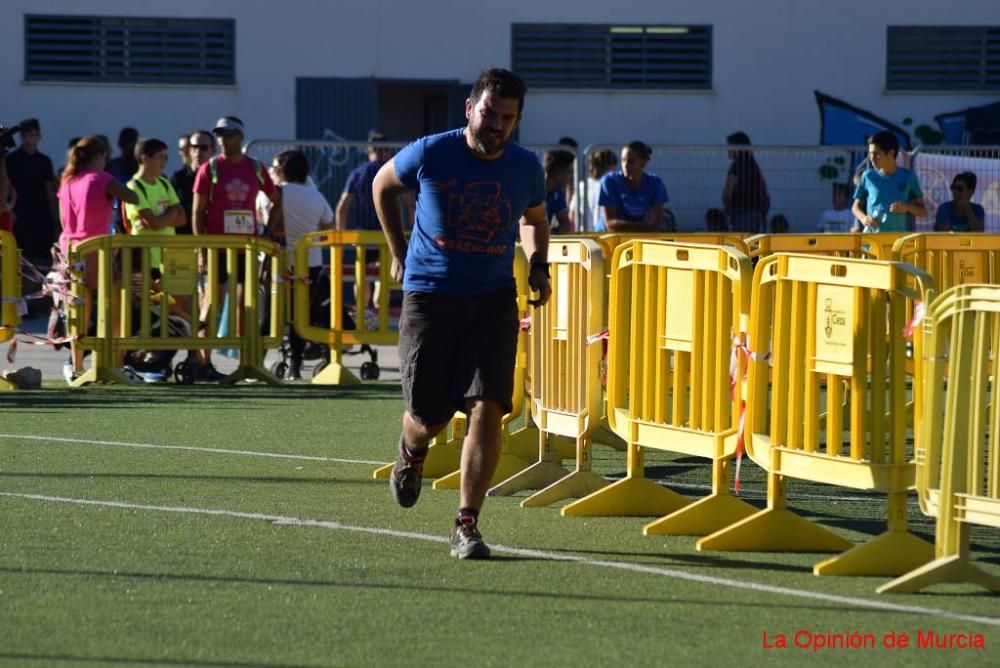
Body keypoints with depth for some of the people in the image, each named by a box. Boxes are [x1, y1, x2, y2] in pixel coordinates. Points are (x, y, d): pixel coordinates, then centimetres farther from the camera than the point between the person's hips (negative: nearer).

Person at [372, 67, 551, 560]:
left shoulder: (526, 169, -1)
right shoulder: (430, 155, -9)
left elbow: (535, 218, 21)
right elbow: (383, 185, 10)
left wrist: (538, 264, 3)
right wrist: (398, 253, 8)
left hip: (493, 301, 1)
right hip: (429, 295, -1)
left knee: (487, 407, -15)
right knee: (428, 416, 2)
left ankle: (466, 526, -12)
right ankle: (411, 453, 42)